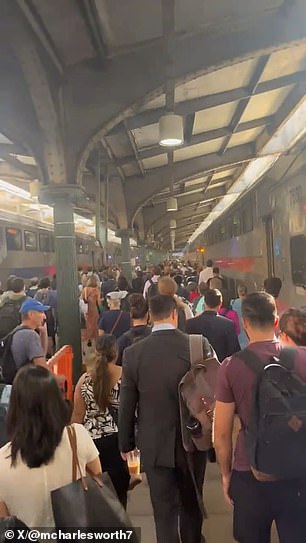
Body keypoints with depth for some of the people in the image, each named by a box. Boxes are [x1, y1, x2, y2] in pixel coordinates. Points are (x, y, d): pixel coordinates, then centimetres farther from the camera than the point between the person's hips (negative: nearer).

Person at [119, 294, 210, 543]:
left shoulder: (133, 352, -13)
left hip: (154, 444, -1)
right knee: (191, 504, 24)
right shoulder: (200, 345, -15)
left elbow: (127, 404, -6)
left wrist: (126, 443, 8)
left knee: (164, 509, 16)